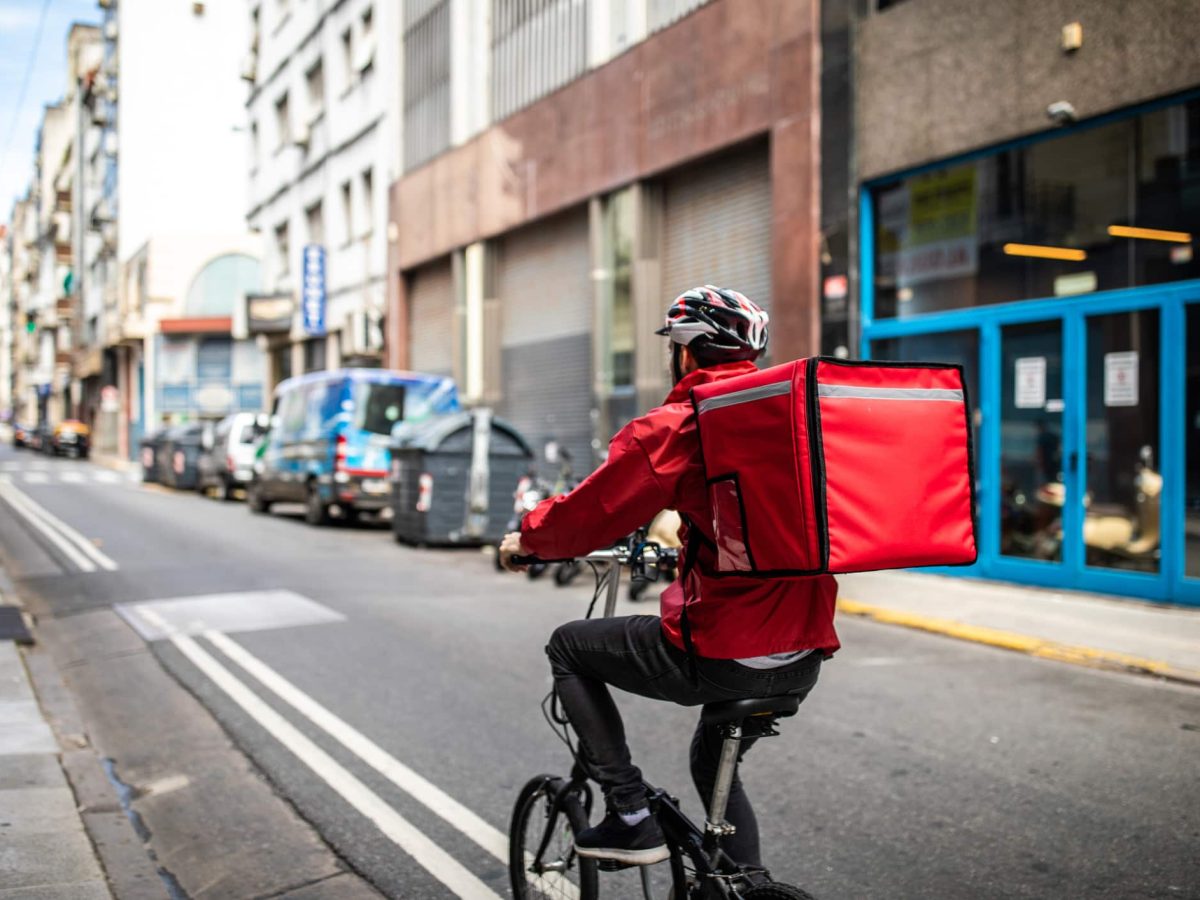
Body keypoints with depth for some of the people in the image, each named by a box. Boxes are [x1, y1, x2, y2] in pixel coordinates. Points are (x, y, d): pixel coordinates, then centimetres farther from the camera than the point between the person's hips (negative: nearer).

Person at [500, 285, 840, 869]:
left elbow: (583, 518, -5)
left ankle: (630, 815, 10)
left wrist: (524, 540, 16)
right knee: (713, 759, 33)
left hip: (723, 656, -7)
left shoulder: (672, 428, -10)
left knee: (569, 648, 15)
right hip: (805, 658, 8)